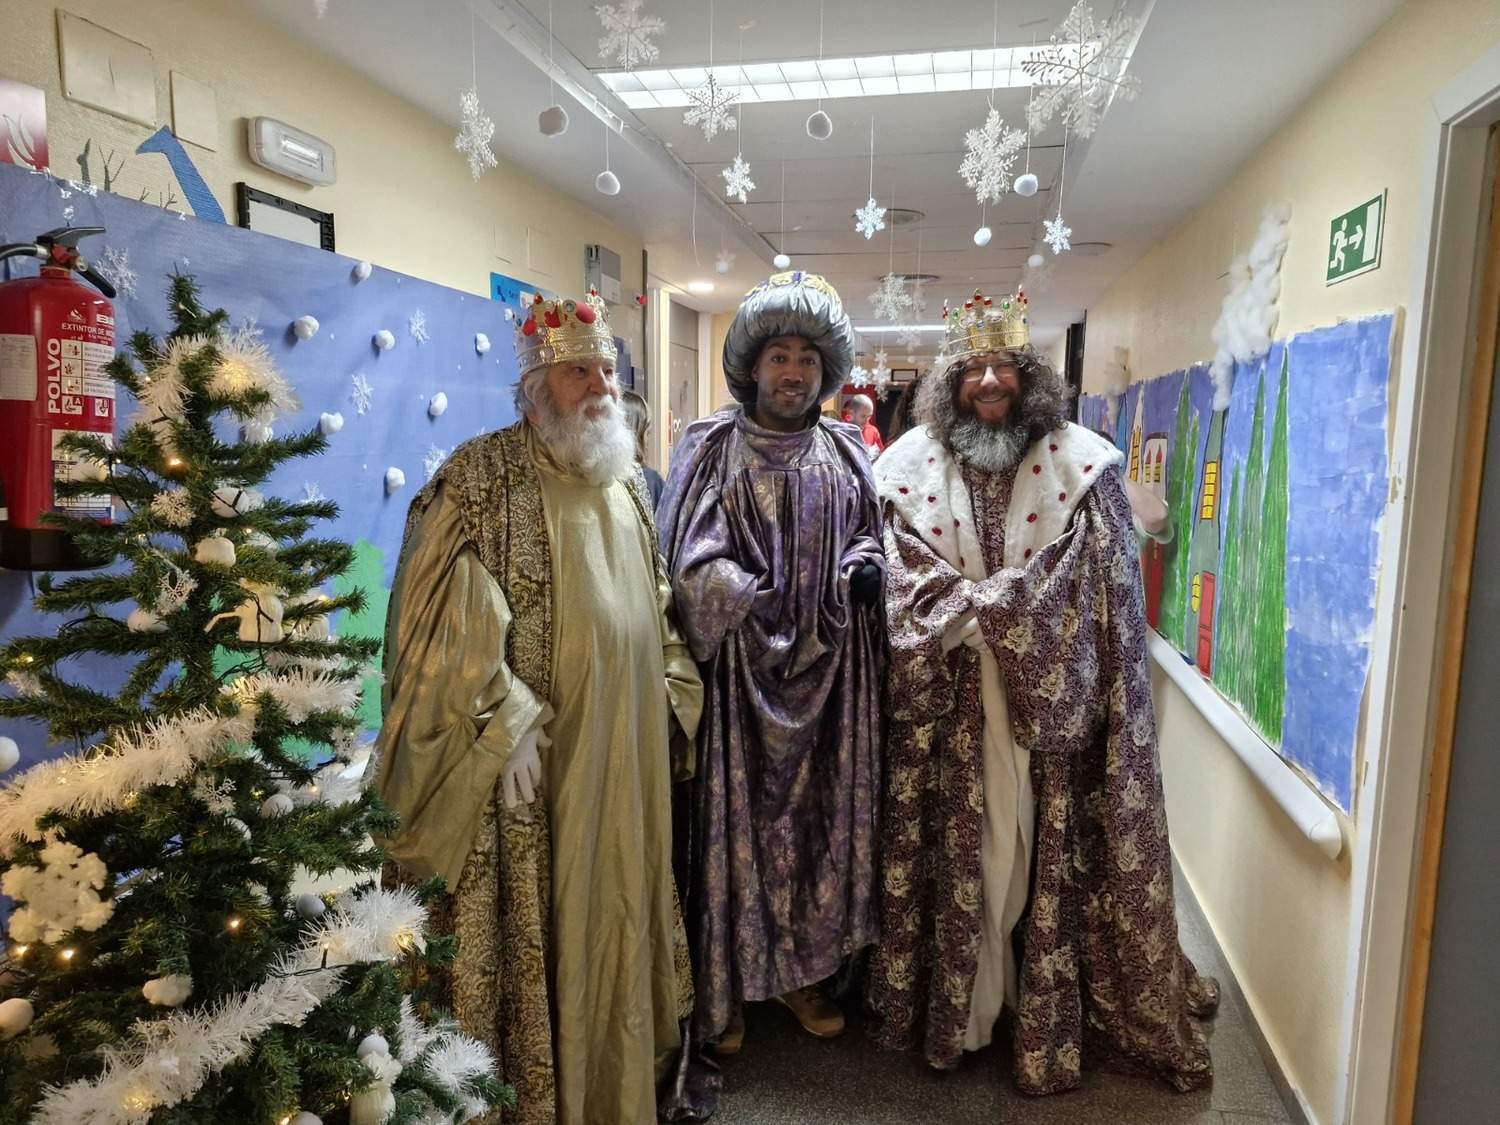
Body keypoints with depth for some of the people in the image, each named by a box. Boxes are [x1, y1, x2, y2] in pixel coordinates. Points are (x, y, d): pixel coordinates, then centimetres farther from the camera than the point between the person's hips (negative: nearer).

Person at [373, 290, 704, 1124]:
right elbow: (454, 617, -16)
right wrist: (506, 722, -19)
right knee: (538, 925, 4)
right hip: (538, 747, -6)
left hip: (629, 746, 7)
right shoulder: (485, 474, -10)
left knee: (619, 912, 18)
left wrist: (673, 688, 14)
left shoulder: (627, 479, 11)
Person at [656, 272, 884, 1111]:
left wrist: (862, 572, -8)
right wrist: (739, 595, -21)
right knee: (735, 814, 2)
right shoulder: (710, 449, 2)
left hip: (828, 672, 3)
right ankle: (729, 981, 18)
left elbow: (870, 542, 14)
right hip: (739, 670, -3)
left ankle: (804, 969, 27)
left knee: (822, 812, 9)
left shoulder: (848, 454, 11)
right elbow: (687, 558, -5)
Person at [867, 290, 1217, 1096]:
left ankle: (1053, 1012, 26)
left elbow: (1099, 586, -5)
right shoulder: (912, 463, 3)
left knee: (1051, 844, 7)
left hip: (1050, 695, -1)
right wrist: (986, 614, -15)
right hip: (952, 699, 1)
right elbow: (908, 583, -1)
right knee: (957, 843, 10)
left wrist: (980, 606, -13)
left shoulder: (1079, 460, -1)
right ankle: (957, 1004, 28)